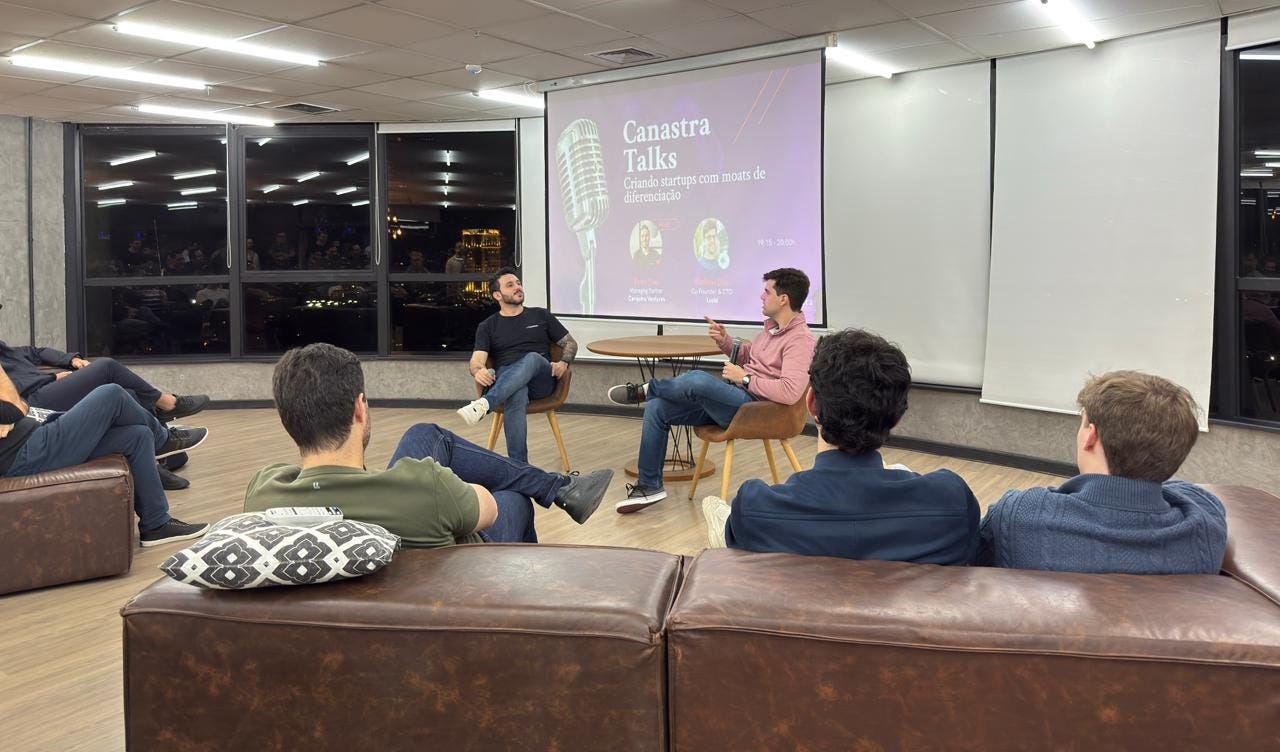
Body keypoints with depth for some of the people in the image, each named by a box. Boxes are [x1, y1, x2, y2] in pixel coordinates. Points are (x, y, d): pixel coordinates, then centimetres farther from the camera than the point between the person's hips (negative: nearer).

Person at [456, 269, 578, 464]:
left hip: (541, 380, 1)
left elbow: (570, 343, 22)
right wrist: (478, 371, -24)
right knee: (516, 397, -41)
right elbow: (476, 360, 2)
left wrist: (563, 363, -2)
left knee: (532, 358, -38)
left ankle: (484, 404, -57)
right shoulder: (488, 327, 17)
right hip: (505, 379, -1)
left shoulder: (540, 316, 20)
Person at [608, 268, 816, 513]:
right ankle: (649, 486, 7)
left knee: (697, 380, -33)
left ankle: (646, 390, 2)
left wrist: (744, 378, -20)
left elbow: (790, 392, -29)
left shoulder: (800, 339, -15)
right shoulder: (772, 325, 14)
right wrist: (725, 341, 9)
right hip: (733, 398, 10)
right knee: (656, 407, -1)